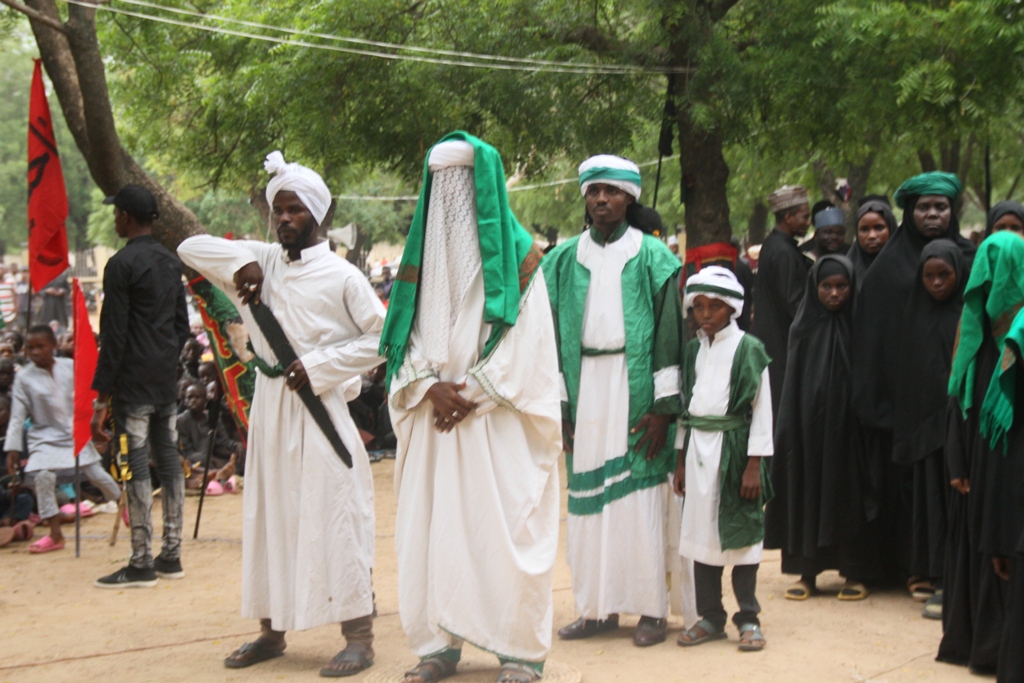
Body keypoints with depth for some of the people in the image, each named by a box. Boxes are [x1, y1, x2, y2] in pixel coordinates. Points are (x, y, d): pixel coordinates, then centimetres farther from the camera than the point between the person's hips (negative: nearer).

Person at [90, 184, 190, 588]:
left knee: (136, 468, -6)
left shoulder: (122, 265, -12)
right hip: (167, 380, 8)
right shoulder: (171, 263, 13)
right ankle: (171, 555, 15)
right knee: (169, 462, 10)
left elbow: (113, 337, -14)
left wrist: (101, 398, -11)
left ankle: (141, 564, -5)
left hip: (132, 383, -8)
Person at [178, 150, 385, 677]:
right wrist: (239, 264, -7)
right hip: (269, 410, 6)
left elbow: (381, 337, -5)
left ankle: (358, 636, -3)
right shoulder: (261, 262, 10)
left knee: (333, 519, -7)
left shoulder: (341, 276, -4)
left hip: (320, 409, -6)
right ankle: (271, 630, 20)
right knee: (268, 518, 10)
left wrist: (320, 367, -12)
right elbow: (191, 248, 10)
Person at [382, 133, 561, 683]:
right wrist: (431, 386, -8)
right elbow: (408, 333, 10)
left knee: (505, 526, -6)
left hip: (499, 419, -4)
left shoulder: (515, 254, 0)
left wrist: (472, 393, -13)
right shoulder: (424, 252, 13)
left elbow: (526, 337, -7)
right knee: (434, 524, 1)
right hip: (435, 417, 4)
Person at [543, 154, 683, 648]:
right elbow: (553, 335, 10)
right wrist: (557, 402, 2)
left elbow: (669, 332, -1)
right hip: (583, 390, 3)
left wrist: (663, 405, -8)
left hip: (636, 390, -3)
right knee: (587, 499, 3)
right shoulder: (564, 260, 10)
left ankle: (651, 608, 4)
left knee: (640, 496, -4)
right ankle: (597, 607, 12)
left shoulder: (652, 256, 2)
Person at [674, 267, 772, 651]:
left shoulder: (749, 349, -5)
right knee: (700, 530, 6)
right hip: (698, 448, 5)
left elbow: (761, 410, -7)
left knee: (741, 532, 0)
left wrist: (754, 464, -11)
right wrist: (681, 459, 11)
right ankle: (710, 617, 15)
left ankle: (748, 618, 9)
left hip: (733, 447, -5)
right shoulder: (692, 350, 10)